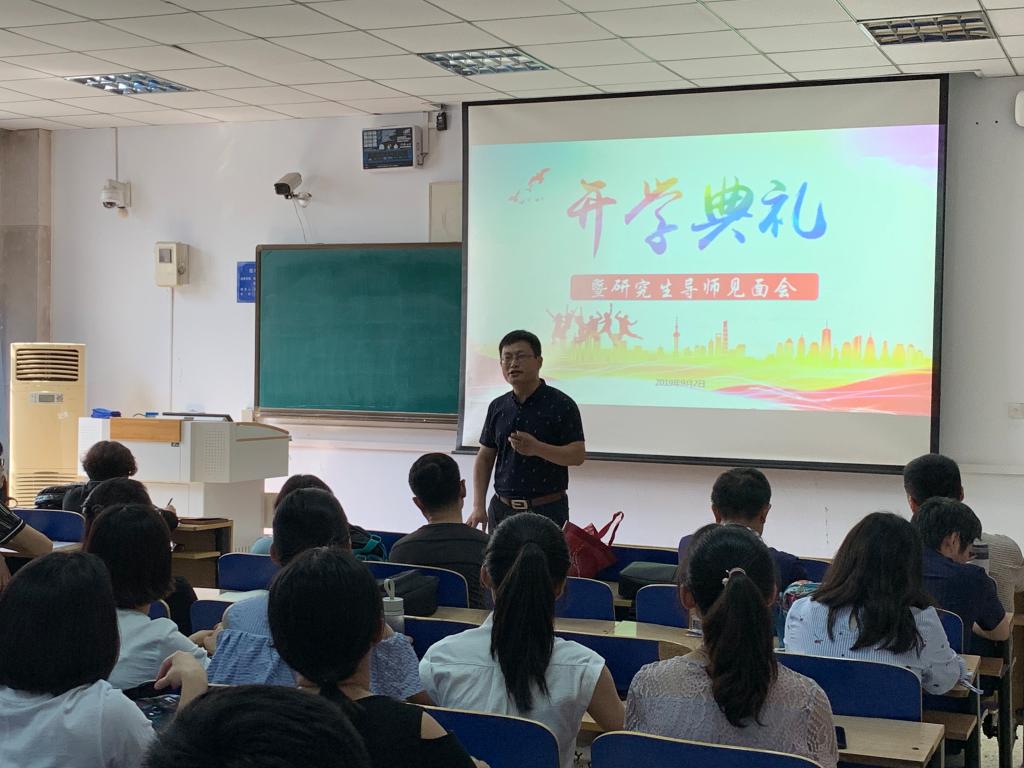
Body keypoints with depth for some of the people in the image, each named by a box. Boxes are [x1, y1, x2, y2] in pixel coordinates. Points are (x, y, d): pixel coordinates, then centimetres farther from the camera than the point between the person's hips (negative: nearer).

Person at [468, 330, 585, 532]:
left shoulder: (561, 405, -5)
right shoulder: (497, 407, 10)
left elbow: (578, 455, -10)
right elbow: (485, 458, 13)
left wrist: (537, 448, -25)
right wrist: (479, 506, 3)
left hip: (547, 510, -4)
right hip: (501, 509, 4)